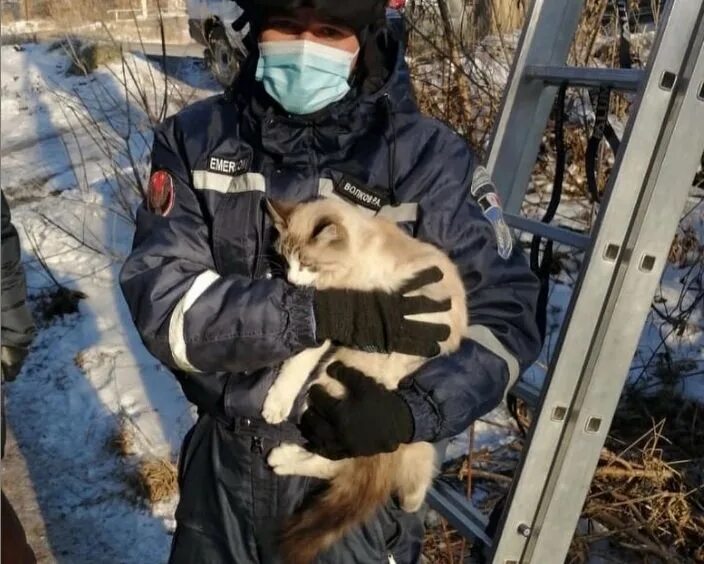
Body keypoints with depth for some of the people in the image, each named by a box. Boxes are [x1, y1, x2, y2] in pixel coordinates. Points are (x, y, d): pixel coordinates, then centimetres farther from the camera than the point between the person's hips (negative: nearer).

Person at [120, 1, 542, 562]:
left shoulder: (429, 157, -14)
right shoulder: (195, 140, -9)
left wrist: (415, 411, -28)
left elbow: (506, 313, -11)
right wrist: (323, 315, -30)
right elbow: (161, 300, -18)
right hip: (224, 463, 3)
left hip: (358, 465, -2)